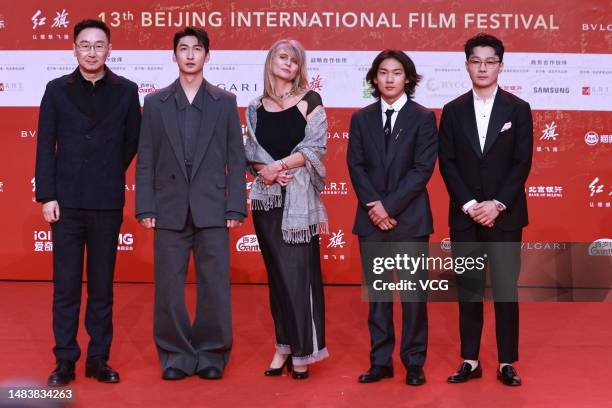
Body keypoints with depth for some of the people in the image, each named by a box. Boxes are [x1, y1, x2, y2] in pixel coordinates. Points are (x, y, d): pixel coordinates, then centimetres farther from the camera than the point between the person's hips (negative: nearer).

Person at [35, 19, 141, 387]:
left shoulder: (126, 91, 4)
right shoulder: (57, 90, 4)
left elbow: (132, 141, 9)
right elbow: (45, 146, 2)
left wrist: (108, 175, 8)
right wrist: (47, 196, -4)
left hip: (107, 203, 0)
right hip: (66, 202, 0)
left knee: (102, 286, 7)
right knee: (66, 285, 4)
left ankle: (99, 358, 16)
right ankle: (65, 360, 13)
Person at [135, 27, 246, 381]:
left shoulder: (225, 102, 7)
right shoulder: (155, 103, 9)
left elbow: (236, 160, 4)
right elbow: (145, 160, 5)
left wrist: (236, 208, -4)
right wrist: (146, 208, -3)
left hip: (212, 210, -1)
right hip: (170, 210, 1)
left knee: (215, 287, 2)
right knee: (169, 288, 4)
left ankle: (212, 355, 16)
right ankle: (176, 355, 17)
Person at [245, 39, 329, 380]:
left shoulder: (310, 101, 1)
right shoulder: (256, 108, 11)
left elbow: (314, 147, -7)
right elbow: (251, 153, 7)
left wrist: (278, 165, -13)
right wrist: (266, 170, -13)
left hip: (299, 197, -3)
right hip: (266, 197, 4)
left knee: (299, 271, -4)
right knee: (277, 272, 8)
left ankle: (302, 350, 3)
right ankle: (283, 346, 16)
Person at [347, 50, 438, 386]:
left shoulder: (423, 118, 1)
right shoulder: (361, 118, 10)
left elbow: (422, 169, -7)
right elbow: (356, 166, 3)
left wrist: (390, 206, -13)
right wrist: (373, 206, -10)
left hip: (410, 218, -2)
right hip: (371, 218, 3)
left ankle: (414, 363, 12)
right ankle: (380, 361, 16)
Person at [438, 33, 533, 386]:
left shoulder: (518, 109, 3)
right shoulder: (453, 111, 6)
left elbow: (522, 163, -3)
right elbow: (448, 163, 1)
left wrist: (497, 204, -13)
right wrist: (470, 205, -10)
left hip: (505, 215, -1)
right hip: (464, 215, 1)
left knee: (506, 290, 3)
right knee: (469, 290, 7)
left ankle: (507, 363, 13)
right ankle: (470, 361, 15)